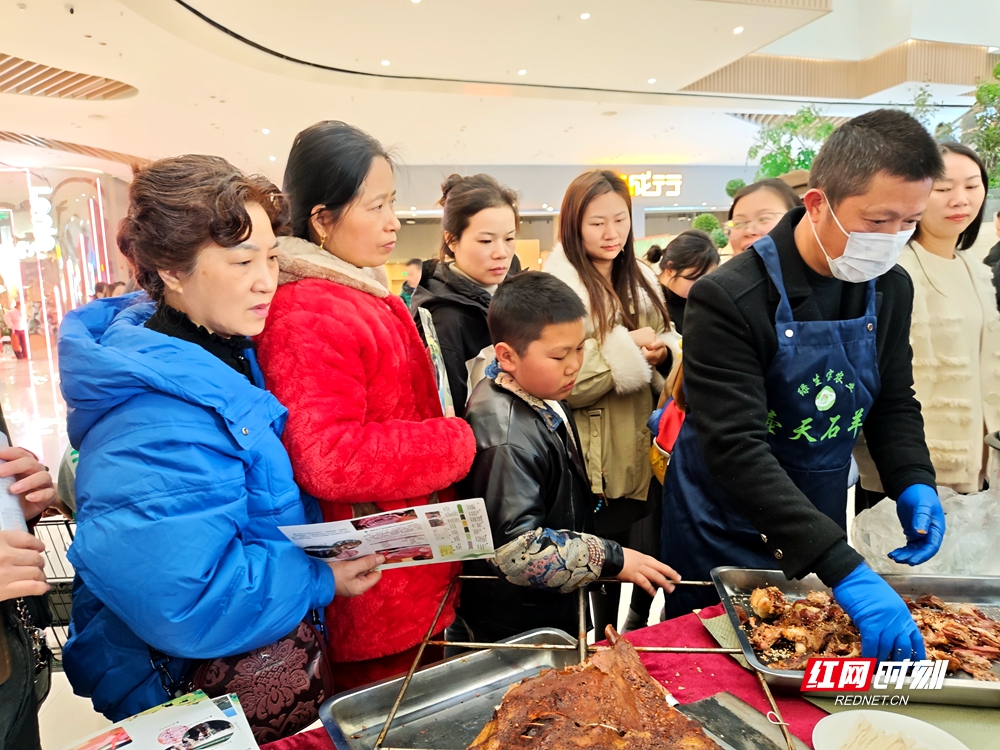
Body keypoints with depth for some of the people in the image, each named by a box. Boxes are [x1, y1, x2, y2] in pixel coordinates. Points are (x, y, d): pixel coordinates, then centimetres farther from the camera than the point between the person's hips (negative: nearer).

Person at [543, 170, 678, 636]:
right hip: (595, 466, -6)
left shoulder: (642, 282, 11)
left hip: (642, 458, 7)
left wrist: (661, 353, -6)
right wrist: (624, 348, -20)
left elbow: (671, 349, 17)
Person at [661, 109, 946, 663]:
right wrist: (847, 571, -36)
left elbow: (893, 404, 8)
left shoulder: (890, 289, -4)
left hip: (822, 527, 6)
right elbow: (735, 450, -32)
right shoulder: (728, 300, -26)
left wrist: (913, 483, -12)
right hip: (725, 533, -5)